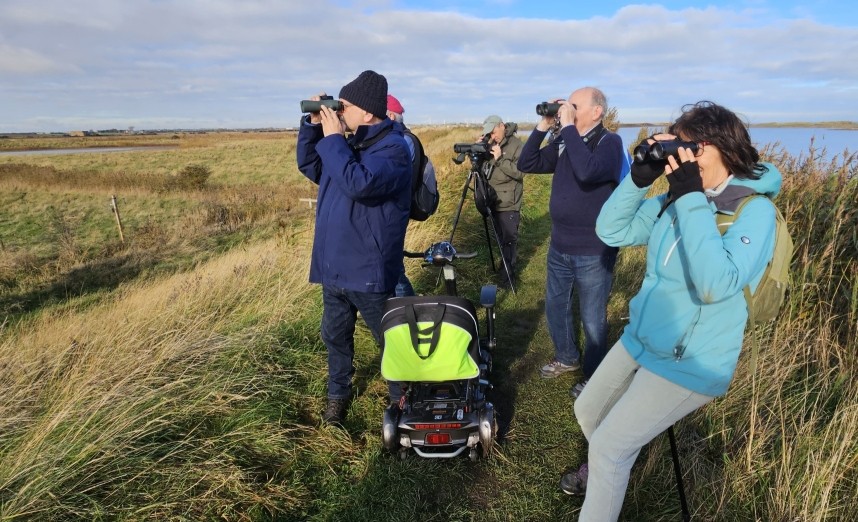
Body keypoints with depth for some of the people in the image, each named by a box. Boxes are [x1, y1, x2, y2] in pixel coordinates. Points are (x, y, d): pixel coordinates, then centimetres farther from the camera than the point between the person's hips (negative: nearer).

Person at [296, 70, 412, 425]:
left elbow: (359, 183, -32)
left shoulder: (393, 147, -16)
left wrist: (332, 139, -22)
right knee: (335, 337, 20)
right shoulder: (348, 143, 9)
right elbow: (309, 166, 16)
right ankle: (337, 395, 39)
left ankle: (403, 399, 31)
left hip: (368, 271, -8)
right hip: (333, 266, 8)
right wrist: (313, 125, 3)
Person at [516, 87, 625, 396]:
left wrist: (568, 126, -26)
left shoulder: (609, 142, -14)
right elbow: (526, 164, 4)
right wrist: (543, 127, -5)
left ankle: (594, 376, 28)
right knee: (555, 307, 20)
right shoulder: (564, 142, 6)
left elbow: (588, 172, -34)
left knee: (592, 318, 7)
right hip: (559, 247, 7)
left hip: (593, 252, -7)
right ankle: (567, 358, 43)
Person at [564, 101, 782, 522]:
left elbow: (717, 285, -33)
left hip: (689, 362, -7)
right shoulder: (673, 199, 2)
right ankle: (604, 469, 52)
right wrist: (641, 176, -13)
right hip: (639, 339, 8)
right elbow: (610, 231, -1)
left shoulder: (754, 211, -18)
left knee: (609, 444, -4)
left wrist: (692, 198, -31)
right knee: (588, 411, 22)